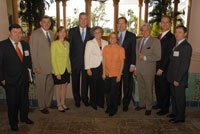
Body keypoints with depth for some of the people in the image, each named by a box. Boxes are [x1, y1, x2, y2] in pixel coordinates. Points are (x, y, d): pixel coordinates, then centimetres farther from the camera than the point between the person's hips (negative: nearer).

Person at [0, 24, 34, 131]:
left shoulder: (25, 45, 7)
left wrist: (29, 71, 11)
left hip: (24, 78, 4)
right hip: (10, 80, -4)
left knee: (24, 99, 17)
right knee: (12, 102, 10)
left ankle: (24, 117, 38)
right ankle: (13, 122, 31)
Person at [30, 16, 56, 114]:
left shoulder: (51, 34, 10)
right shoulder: (35, 34, -10)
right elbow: (33, 52, -12)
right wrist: (36, 66, -14)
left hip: (51, 65, 6)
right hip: (41, 66, -6)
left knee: (50, 86, 17)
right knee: (41, 87, 8)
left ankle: (49, 103, 35)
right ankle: (42, 107, 24)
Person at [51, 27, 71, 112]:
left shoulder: (67, 43, 7)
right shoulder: (54, 44, -10)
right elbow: (53, 59, -12)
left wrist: (69, 68, 8)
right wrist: (57, 73, -16)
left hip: (66, 69, 5)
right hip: (58, 70, -5)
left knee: (64, 86, 11)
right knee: (58, 87, 6)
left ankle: (63, 103, 26)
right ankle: (59, 105, 21)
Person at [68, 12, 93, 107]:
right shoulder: (72, 31, 1)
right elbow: (69, 46, 1)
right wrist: (69, 60, -3)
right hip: (75, 61, 0)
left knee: (85, 80, 12)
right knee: (75, 81, 12)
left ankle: (84, 98, 32)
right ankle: (77, 99, 30)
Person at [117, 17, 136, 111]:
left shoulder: (131, 36, 0)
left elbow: (133, 51, -4)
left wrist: (132, 65, -11)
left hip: (127, 65, -3)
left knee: (127, 86, 6)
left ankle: (125, 105, 21)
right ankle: (117, 102, 27)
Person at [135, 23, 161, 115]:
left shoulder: (155, 41, -8)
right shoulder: (138, 41, 11)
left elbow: (158, 57, -14)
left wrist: (145, 58, -20)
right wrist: (135, 68, 13)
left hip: (148, 71, -5)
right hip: (139, 70, 6)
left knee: (148, 89, 6)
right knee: (141, 88, 16)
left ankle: (148, 107, 22)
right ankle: (142, 104, 33)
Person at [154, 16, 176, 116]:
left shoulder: (171, 37, -12)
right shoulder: (159, 36, 13)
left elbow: (168, 55, -16)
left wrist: (162, 69, -17)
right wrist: (156, 67, 8)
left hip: (164, 68, -7)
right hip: (157, 67, 7)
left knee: (164, 89, 6)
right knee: (157, 87, 17)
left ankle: (165, 108, 22)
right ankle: (159, 103, 36)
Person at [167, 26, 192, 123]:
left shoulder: (186, 46, -15)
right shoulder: (176, 45, 13)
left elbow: (185, 65, -19)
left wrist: (178, 79, -19)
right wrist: (171, 77, 12)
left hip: (179, 79, -8)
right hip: (173, 77, 8)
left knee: (180, 98, 5)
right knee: (174, 96, 19)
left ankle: (180, 117, 20)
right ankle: (175, 112, 35)